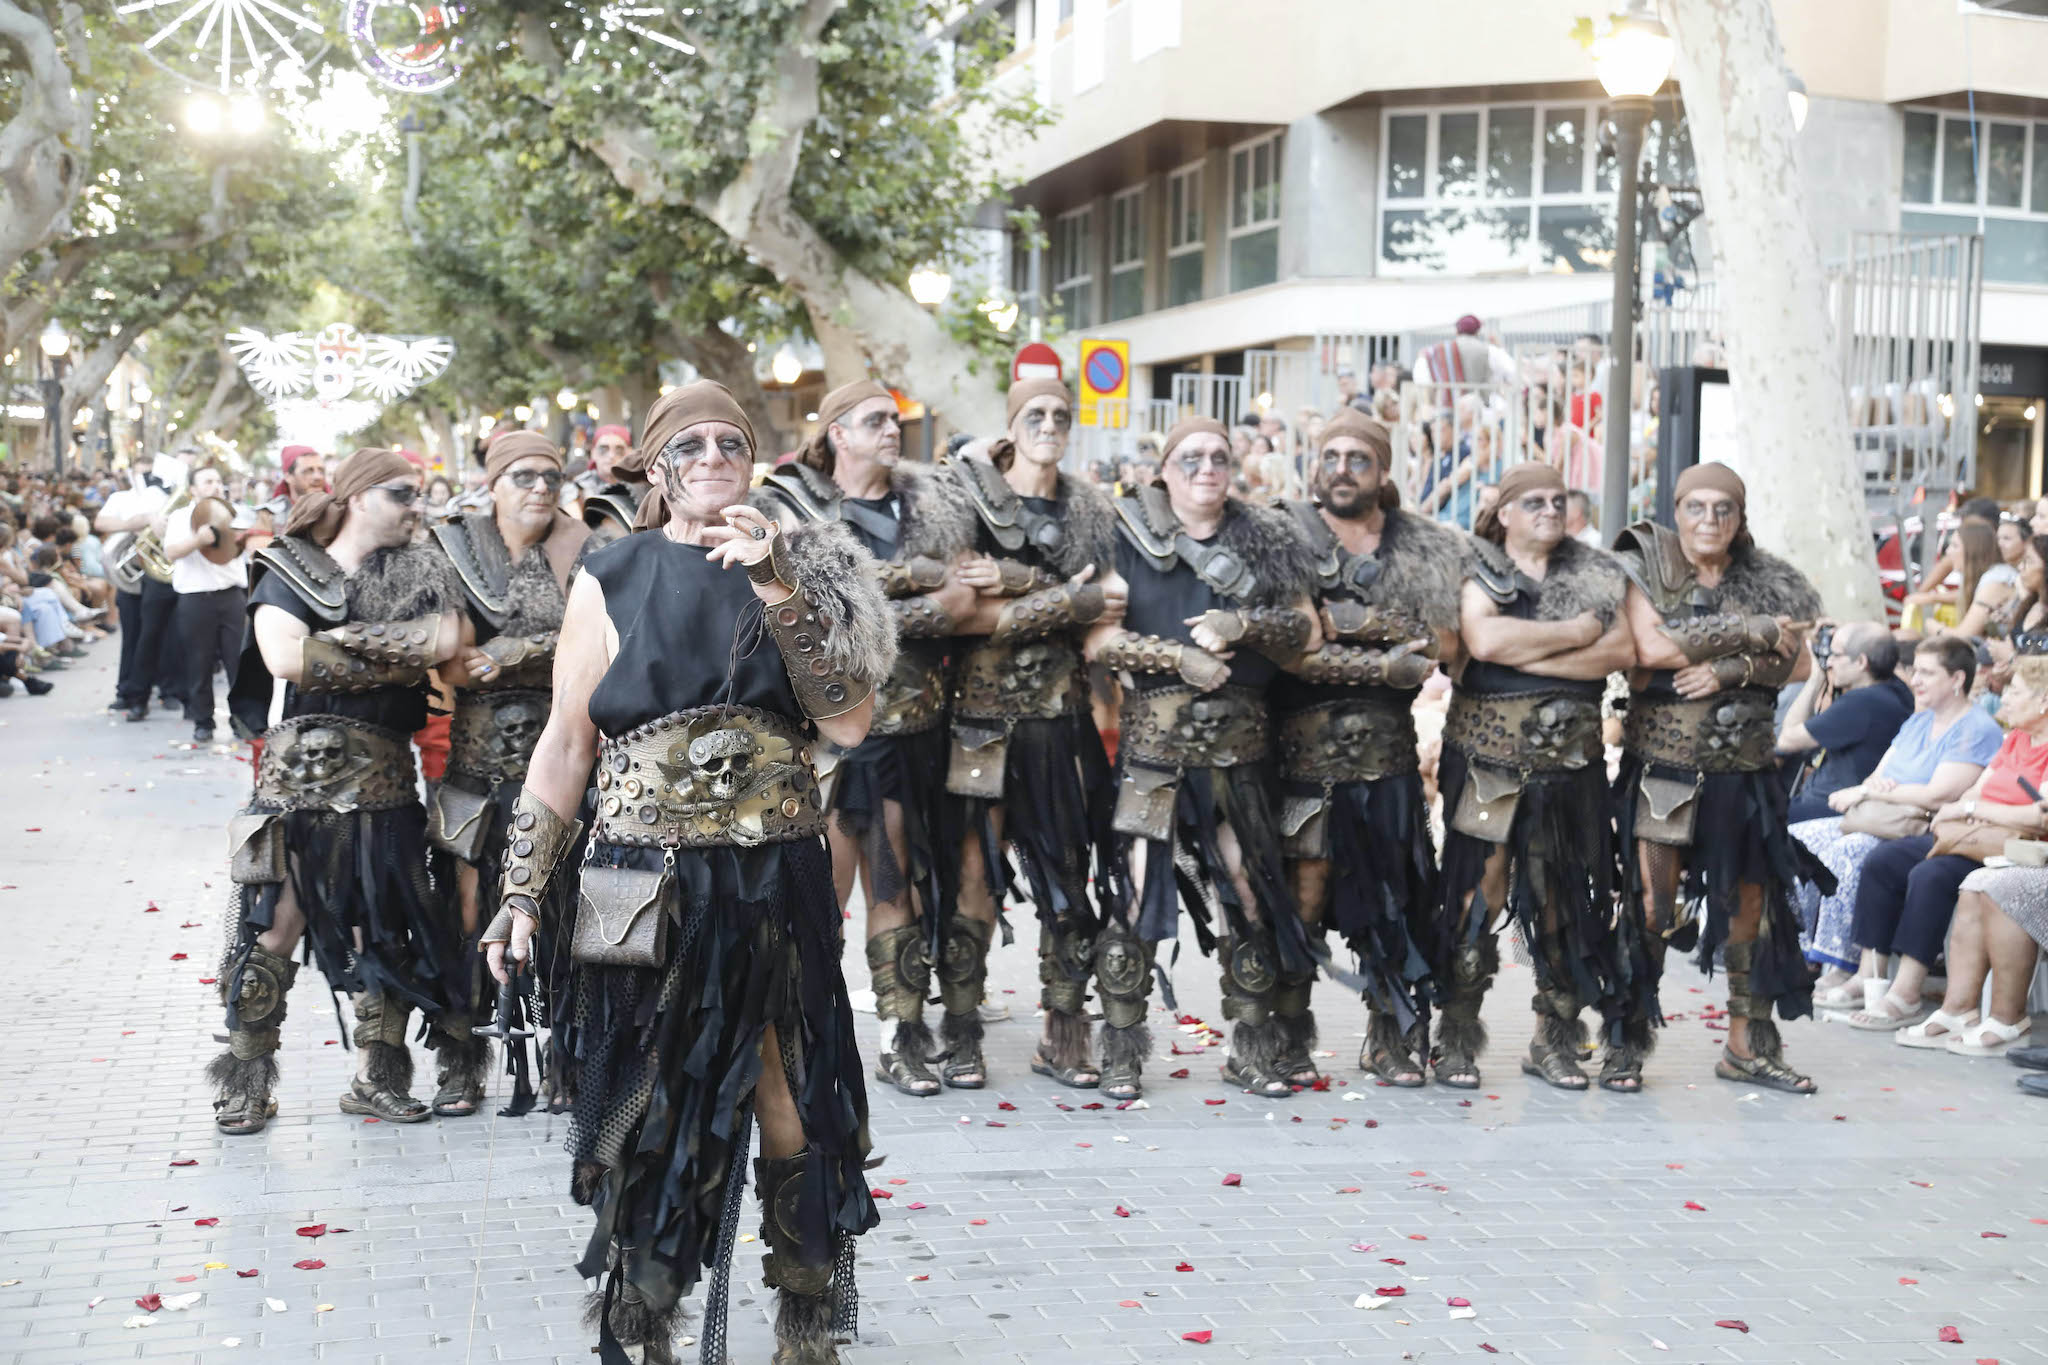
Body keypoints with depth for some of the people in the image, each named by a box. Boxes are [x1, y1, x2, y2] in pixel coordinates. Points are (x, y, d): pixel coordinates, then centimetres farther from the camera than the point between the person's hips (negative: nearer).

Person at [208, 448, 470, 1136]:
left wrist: (343, 642, -14)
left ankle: (376, 1078, 18)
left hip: (383, 775, 3)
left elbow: (445, 641, -8)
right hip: (298, 771, -3)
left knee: (386, 925, 7)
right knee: (274, 924, -4)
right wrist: (396, 662, -9)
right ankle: (247, 1081, 7)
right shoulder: (289, 570, 3)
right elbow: (283, 657, -14)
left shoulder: (419, 572, 12)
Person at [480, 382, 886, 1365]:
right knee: (647, 1125, 5)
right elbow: (565, 748, 5)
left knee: (799, 1123, 7)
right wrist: (523, 891, 0)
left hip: (781, 888, 1)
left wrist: (779, 591, -15)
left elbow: (848, 721, -7)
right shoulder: (613, 581, 3)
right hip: (651, 898, -1)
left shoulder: (802, 569, 6)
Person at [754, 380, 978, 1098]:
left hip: (914, 722, 4)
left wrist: (871, 610, -9)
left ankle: (902, 1036, 13)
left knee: (901, 880, 7)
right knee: (824, 886, -3)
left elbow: (963, 603, 3)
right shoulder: (794, 506, 2)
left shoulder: (933, 504, 13)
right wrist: (919, 575, -11)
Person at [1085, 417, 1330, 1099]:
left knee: (1247, 894, 5)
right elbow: (1098, 637, -4)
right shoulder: (1129, 537, 4)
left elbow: (1308, 631, 7)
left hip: (1240, 742, 2)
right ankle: (1121, 1051, 7)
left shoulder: (1266, 539, 11)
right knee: (1135, 889, -5)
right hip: (1153, 737, -2)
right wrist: (1178, 657, -14)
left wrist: (1243, 624, -10)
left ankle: (1253, 1050, 17)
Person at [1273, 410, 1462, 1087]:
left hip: (1388, 749, 3)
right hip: (1306, 745, -3)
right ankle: (1290, 1036, 8)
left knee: (1389, 893, 5)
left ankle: (1392, 1037, 17)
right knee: (1304, 886, -4)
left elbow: (1444, 643, 4)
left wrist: (1365, 623, -10)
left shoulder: (1424, 548, 11)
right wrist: (1384, 664, -13)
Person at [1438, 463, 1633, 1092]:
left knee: (1563, 900, 6)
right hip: (1488, 758, -3)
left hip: (1571, 761, 3)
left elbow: (1621, 651, -5)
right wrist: (1576, 632, -8)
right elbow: (1483, 639, -17)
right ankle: (1455, 1042, 3)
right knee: (1477, 895, -6)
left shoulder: (1596, 573, 11)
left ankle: (1555, 1041, 16)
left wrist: (1527, 654, -12)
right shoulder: (1478, 570, 4)